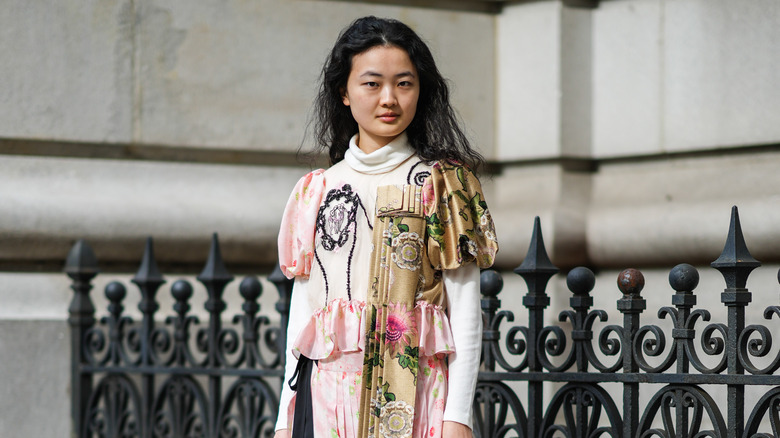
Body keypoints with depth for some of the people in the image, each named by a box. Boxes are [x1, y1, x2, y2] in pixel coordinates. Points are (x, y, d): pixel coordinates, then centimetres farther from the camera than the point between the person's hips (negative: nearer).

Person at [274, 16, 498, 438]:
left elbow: (465, 310, -2)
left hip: (416, 399, -3)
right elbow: (301, 309, 13)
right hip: (328, 394, 3)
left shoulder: (444, 184, 3)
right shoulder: (315, 192, 12)